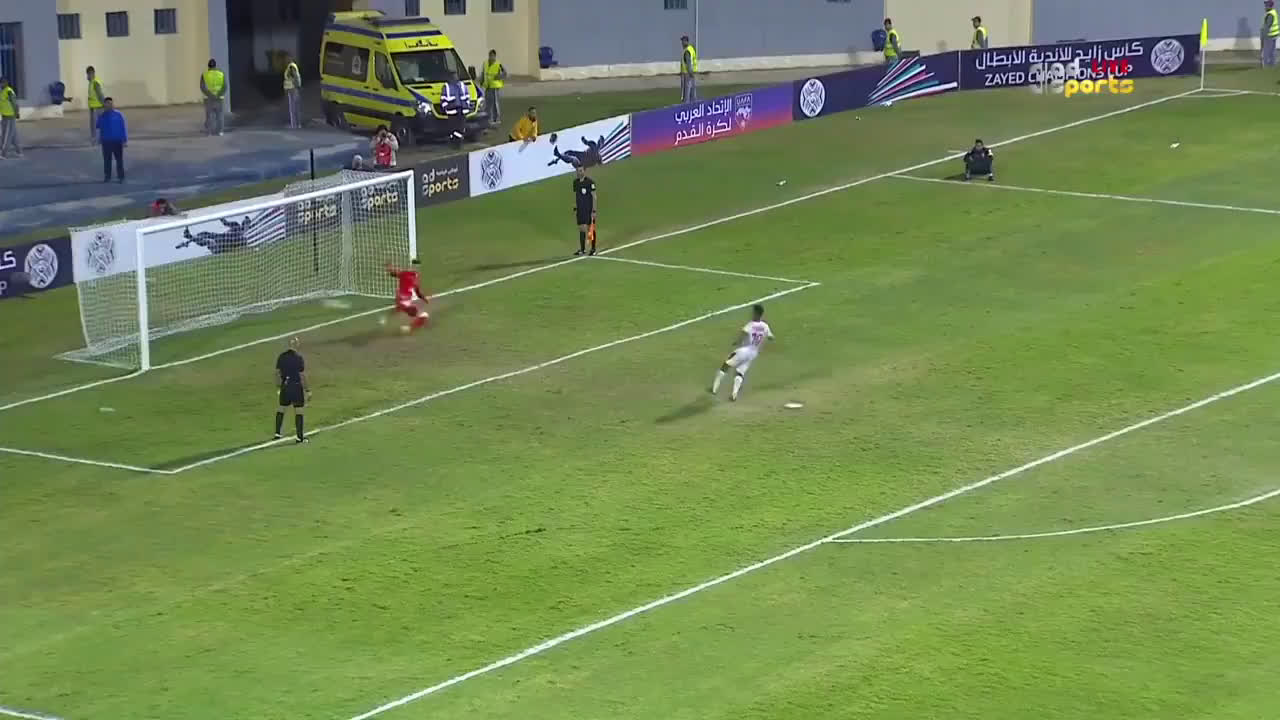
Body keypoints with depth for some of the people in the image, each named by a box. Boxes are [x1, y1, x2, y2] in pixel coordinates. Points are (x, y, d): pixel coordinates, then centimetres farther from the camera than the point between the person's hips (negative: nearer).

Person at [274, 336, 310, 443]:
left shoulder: (281, 356, 0)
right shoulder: (298, 357, -15)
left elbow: (277, 373, 6)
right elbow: (302, 375, -15)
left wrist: (279, 385, 18)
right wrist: (307, 390, -8)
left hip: (285, 386, 5)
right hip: (296, 386, -5)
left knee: (281, 409, 18)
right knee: (298, 411, 2)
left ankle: (277, 433, 23)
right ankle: (299, 437, 3)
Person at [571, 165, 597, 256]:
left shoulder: (590, 182, -11)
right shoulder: (576, 182, 7)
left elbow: (594, 197, -10)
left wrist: (594, 211, -14)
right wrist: (575, 209, 13)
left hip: (589, 209, -5)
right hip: (580, 210, 5)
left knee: (591, 228, -1)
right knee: (581, 229, 5)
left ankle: (593, 249, 8)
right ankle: (582, 249, 10)